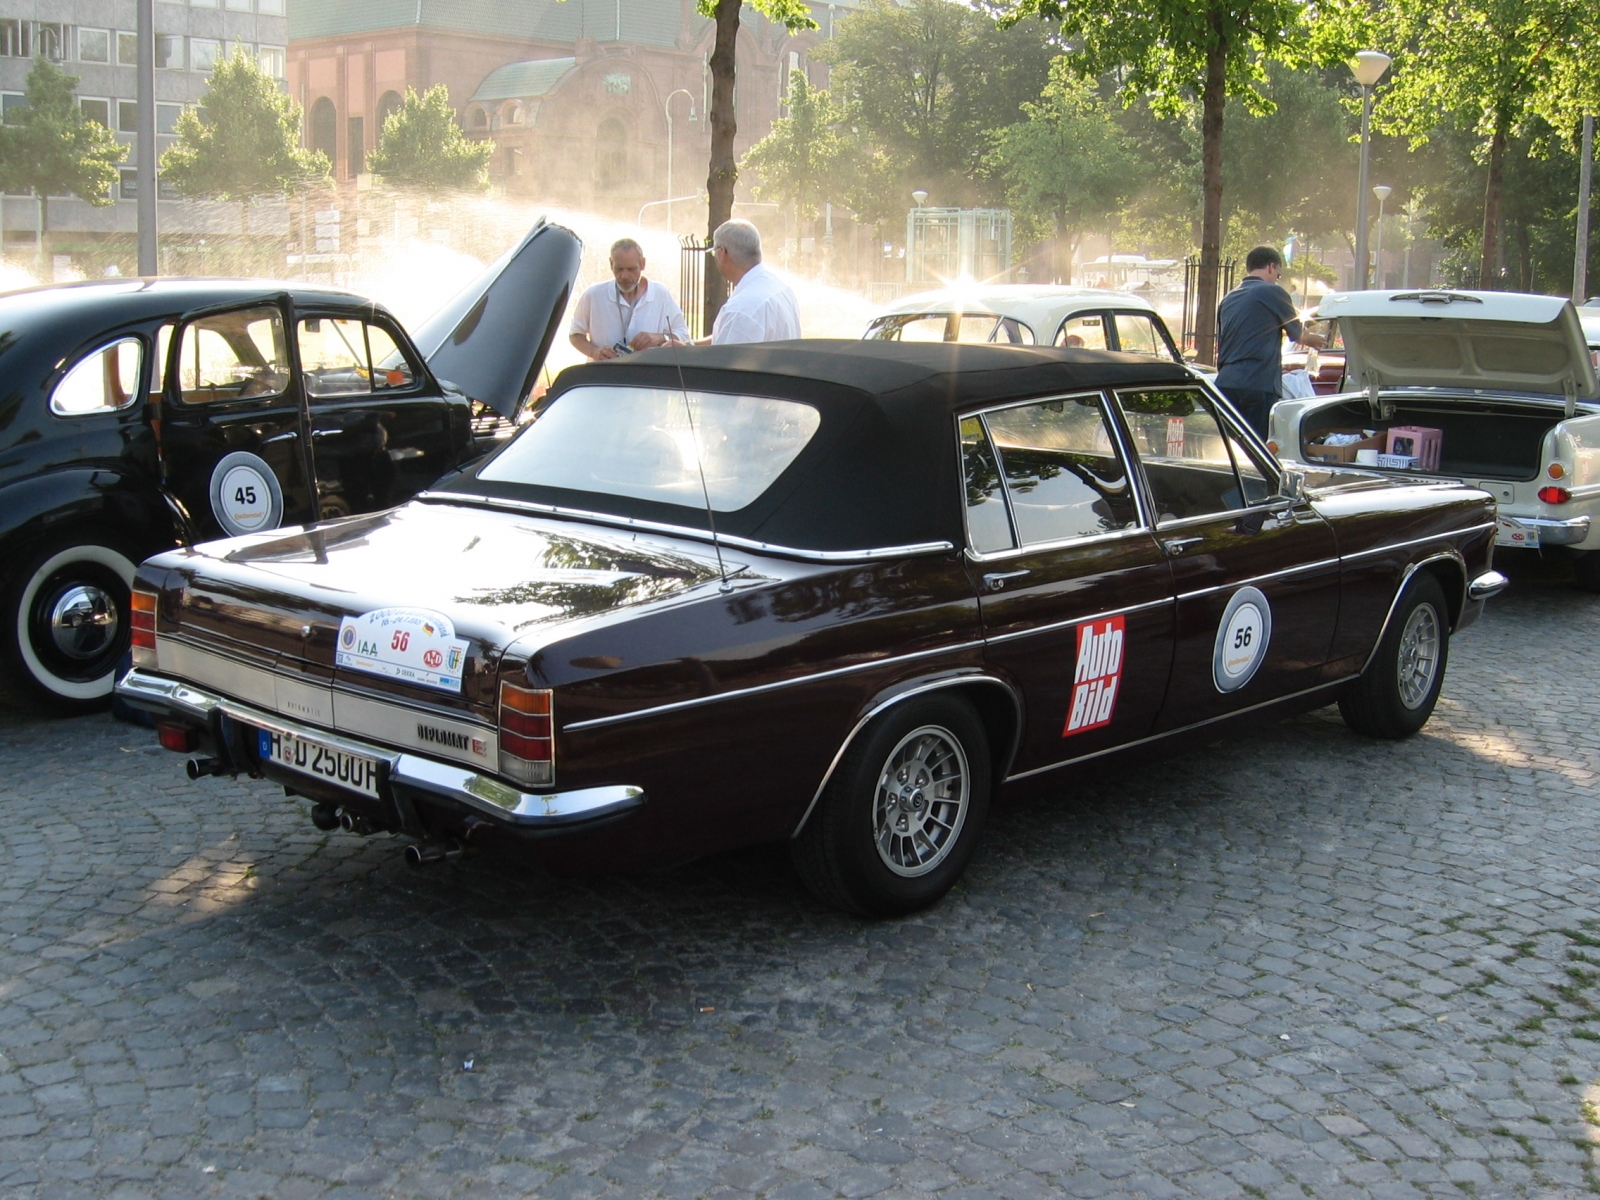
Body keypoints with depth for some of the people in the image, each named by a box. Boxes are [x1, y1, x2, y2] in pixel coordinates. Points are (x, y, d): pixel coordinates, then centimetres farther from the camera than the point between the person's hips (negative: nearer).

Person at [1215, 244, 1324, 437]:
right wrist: (1314, 339, 34)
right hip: (1259, 384, -6)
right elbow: (1297, 334, 13)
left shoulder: (1228, 299, 18)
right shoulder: (1272, 293, -1)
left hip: (1225, 383, 6)